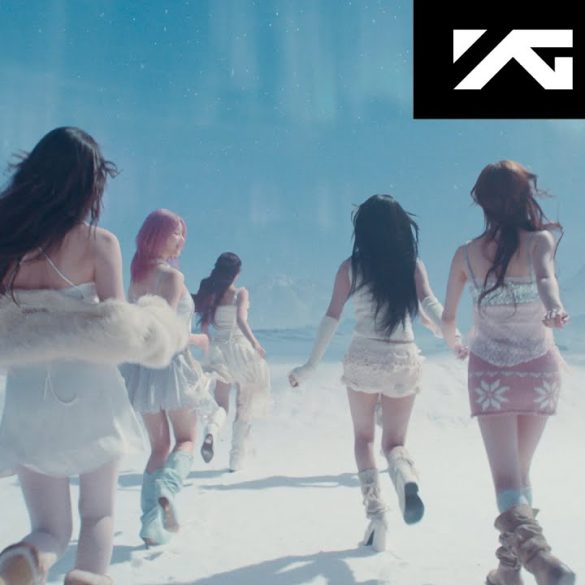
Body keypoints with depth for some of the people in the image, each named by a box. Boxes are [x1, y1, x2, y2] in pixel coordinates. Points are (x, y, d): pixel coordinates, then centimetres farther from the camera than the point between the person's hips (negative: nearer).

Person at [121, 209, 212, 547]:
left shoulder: (137, 275, 10)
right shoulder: (172, 275, -12)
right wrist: (197, 340, -3)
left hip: (140, 365, 6)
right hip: (170, 364, -6)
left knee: (159, 446, 16)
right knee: (187, 440, 11)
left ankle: (152, 525, 12)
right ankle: (167, 488, -18)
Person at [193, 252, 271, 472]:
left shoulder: (209, 294, 4)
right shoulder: (240, 293, -6)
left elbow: (204, 327, 6)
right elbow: (241, 319, -22)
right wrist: (255, 343, -29)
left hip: (217, 351, 3)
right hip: (241, 348, -3)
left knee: (221, 403, 11)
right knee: (244, 407, 11)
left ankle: (210, 433, -23)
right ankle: (237, 460, 13)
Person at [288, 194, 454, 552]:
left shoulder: (352, 266, 0)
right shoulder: (413, 264, 3)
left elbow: (332, 319, -3)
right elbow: (429, 305, -14)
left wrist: (311, 366, 1)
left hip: (364, 359, -1)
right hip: (404, 360, 1)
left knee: (364, 438, 19)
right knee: (395, 441, 15)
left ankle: (376, 514, 4)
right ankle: (407, 478, -21)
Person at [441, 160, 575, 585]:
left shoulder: (466, 254, -2)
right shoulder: (540, 240, -7)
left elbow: (448, 317, 6)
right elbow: (545, 276, -30)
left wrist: (454, 341, 27)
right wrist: (555, 308, -49)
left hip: (490, 370, 0)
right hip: (539, 367, 1)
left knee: (506, 474, -5)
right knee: (522, 468, 17)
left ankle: (530, 546, -33)